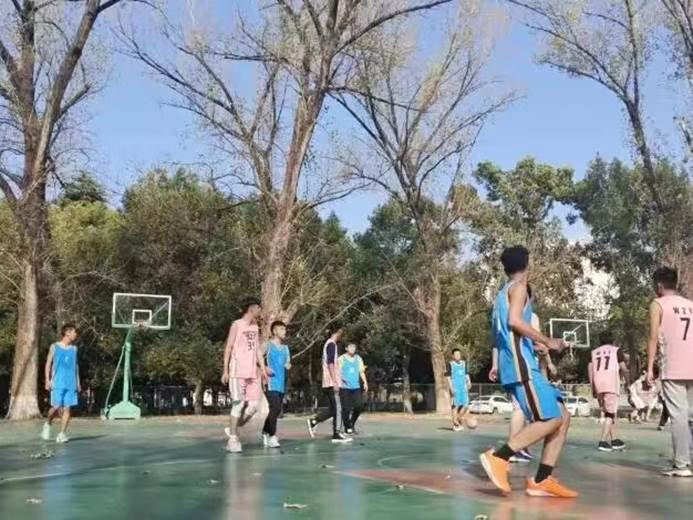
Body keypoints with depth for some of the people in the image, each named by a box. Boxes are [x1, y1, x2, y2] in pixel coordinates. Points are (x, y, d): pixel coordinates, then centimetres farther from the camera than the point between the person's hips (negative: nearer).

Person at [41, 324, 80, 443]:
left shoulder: (74, 349, 13)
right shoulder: (55, 347, 3)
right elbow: (48, 364, 4)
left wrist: (78, 383, 14)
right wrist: (47, 380, -5)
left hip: (71, 384, 3)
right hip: (57, 383, -3)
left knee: (67, 408, -3)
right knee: (56, 407, -9)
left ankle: (62, 433, 0)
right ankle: (47, 424, 20)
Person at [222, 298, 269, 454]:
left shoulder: (255, 328, 17)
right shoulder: (237, 325, -3)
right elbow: (228, 348, -6)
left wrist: (263, 368, 7)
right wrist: (225, 371, -11)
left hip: (253, 373, 7)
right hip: (238, 372, -7)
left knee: (253, 405, 1)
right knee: (238, 404, -8)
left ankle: (232, 430, 16)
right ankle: (233, 439, 0)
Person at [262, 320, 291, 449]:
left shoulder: (285, 348, 18)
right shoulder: (268, 345, -4)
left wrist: (288, 365, 3)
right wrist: (264, 368, -18)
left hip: (282, 383, 7)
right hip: (271, 382, -7)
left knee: (276, 409, 10)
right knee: (275, 408, -16)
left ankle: (265, 433, 23)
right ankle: (272, 436, -10)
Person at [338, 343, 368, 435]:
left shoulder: (358, 359, 14)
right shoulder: (341, 359, 1)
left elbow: (361, 372, 14)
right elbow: (338, 372, -2)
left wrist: (365, 382, 1)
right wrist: (341, 379, -20)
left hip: (356, 387, 4)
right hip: (345, 387, -4)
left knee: (359, 406, -5)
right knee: (346, 408, -4)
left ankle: (352, 423, 18)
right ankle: (347, 428, 10)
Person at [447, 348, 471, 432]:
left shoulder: (464, 363, 12)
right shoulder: (450, 364, -4)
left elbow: (466, 374, 18)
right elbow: (448, 377, -6)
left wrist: (469, 382, 0)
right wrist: (451, 388, -14)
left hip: (463, 387, 5)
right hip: (455, 388, -5)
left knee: (466, 404, 1)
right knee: (455, 405, -4)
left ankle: (459, 420, 19)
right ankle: (455, 424, 3)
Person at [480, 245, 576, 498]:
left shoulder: (503, 293, 24)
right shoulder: (518, 286, -2)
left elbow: (498, 331, 25)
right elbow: (515, 320, -18)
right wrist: (547, 341, -13)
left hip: (522, 365, 9)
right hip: (521, 365, -9)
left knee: (562, 417, 6)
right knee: (551, 420, -14)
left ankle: (542, 480, 2)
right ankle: (499, 457, -17)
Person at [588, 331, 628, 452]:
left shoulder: (594, 352, 20)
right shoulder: (616, 350, 11)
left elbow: (590, 368, 9)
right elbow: (623, 368, 2)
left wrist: (592, 387, 10)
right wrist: (626, 375, 24)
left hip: (598, 384, 4)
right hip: (611, 383, -4)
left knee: (608, 412, 17)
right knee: (610, 413, -4)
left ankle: (614, 440, 22)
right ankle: (603, 441, -16)